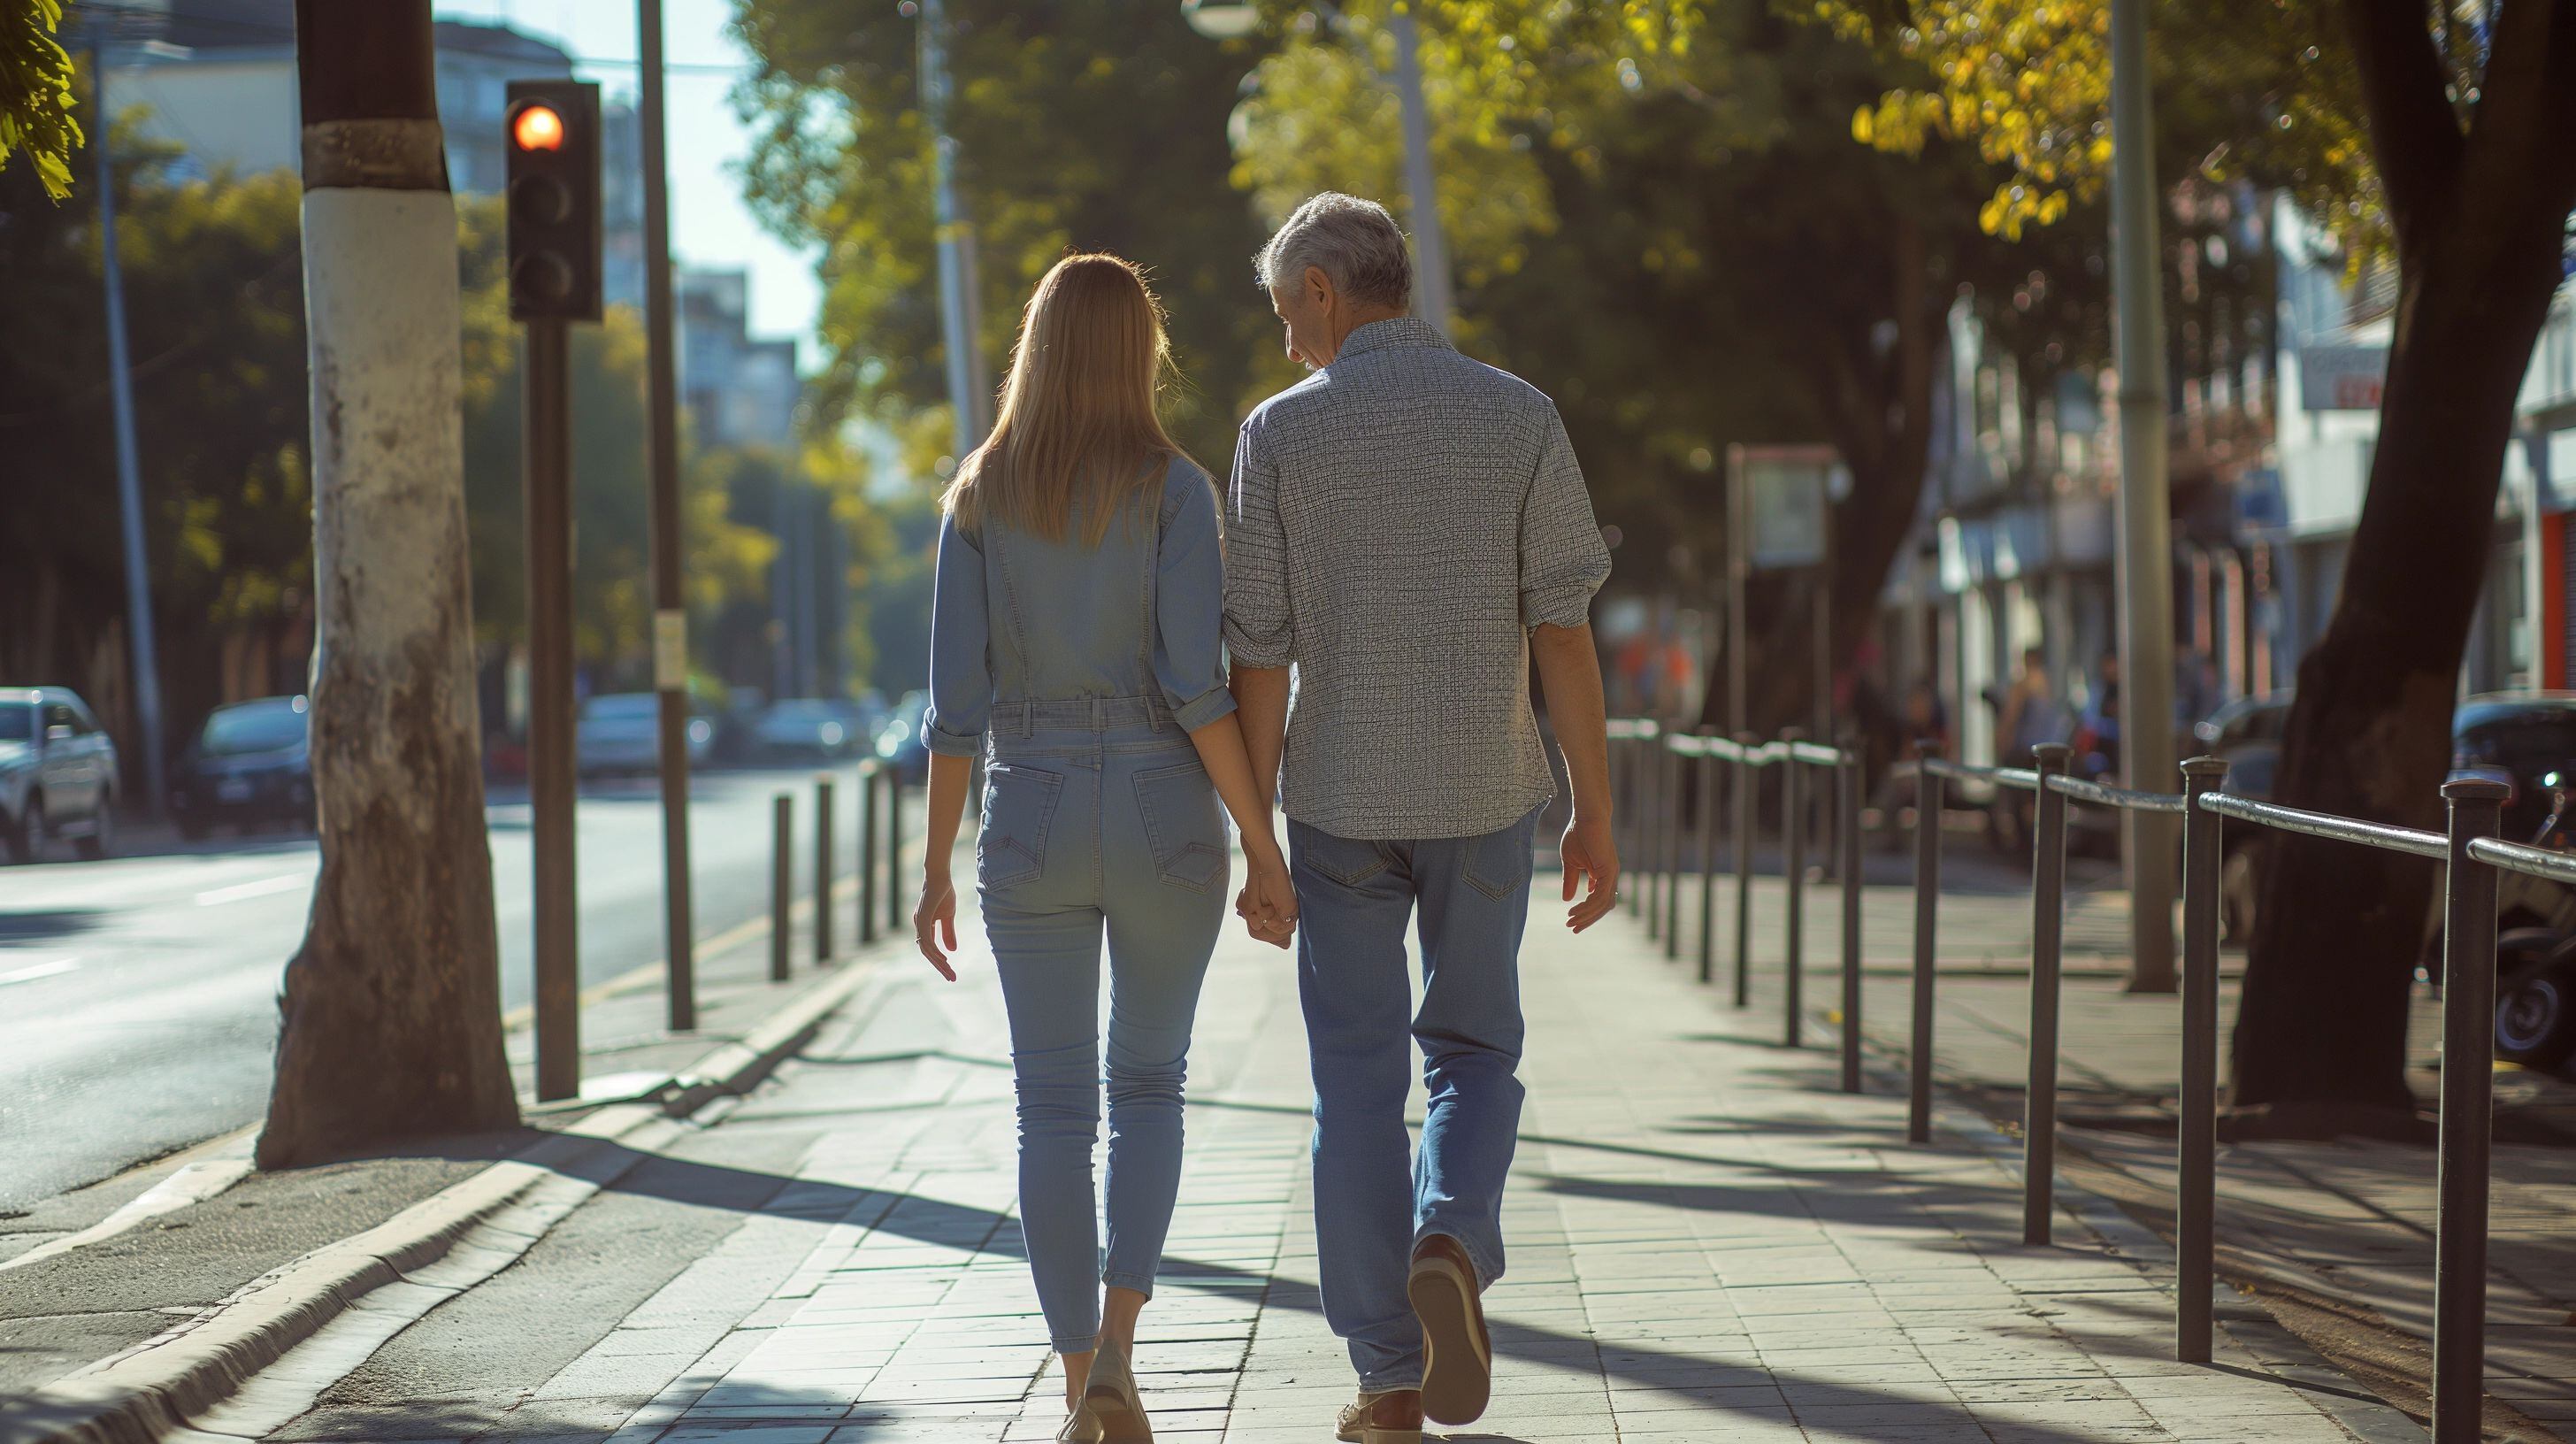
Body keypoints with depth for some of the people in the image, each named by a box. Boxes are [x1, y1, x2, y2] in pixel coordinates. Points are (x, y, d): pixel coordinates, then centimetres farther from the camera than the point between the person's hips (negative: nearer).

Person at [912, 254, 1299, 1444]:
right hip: (1164, 819, -1)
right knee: (1149, 1089, 16)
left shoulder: (978, 498, 1)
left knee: (1054, 1111, 9)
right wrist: (1266, 849, -10)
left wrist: (935, 870, 4)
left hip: (1031, 824, 1)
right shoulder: (1174, 488, -6)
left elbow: (955, 699, -2)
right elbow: (1195, 683, -14)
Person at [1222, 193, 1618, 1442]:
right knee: (1472, 1050, 16)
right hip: (1483, 795, 1)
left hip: (1343, 798, -1)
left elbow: (1259, 654, -5)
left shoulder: (1281, 433, -4)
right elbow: (1562, 627, -6)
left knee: (1357, 1081, 7)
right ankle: (1451, 1244, -13)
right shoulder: (1518, 417, -2)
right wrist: (1595, 813, -1)